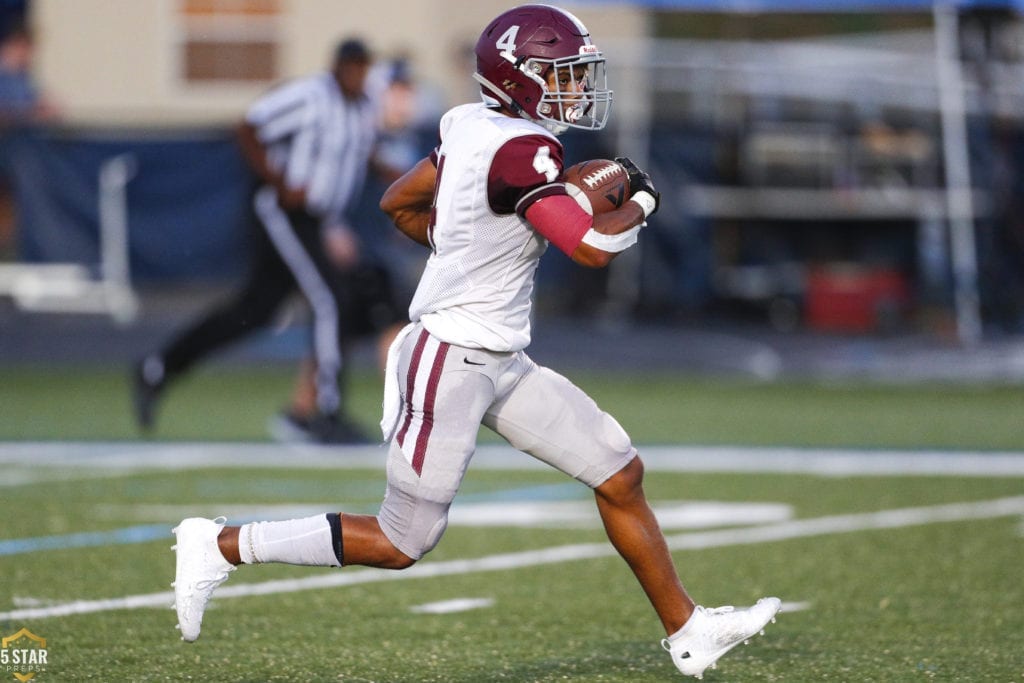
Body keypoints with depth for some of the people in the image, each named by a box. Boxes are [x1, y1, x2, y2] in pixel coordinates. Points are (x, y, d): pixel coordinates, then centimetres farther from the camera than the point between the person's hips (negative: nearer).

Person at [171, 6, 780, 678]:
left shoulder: (474, 128, 5)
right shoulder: (521, 151, -22)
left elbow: (398, 204, 16)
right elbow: (593, 247, -27)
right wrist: (641, 201, -9)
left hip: (502, 363, 10)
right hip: (452, 363, -10)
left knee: (622, 475, 9)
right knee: (400, 543, 0)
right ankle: (222, 544, 11)